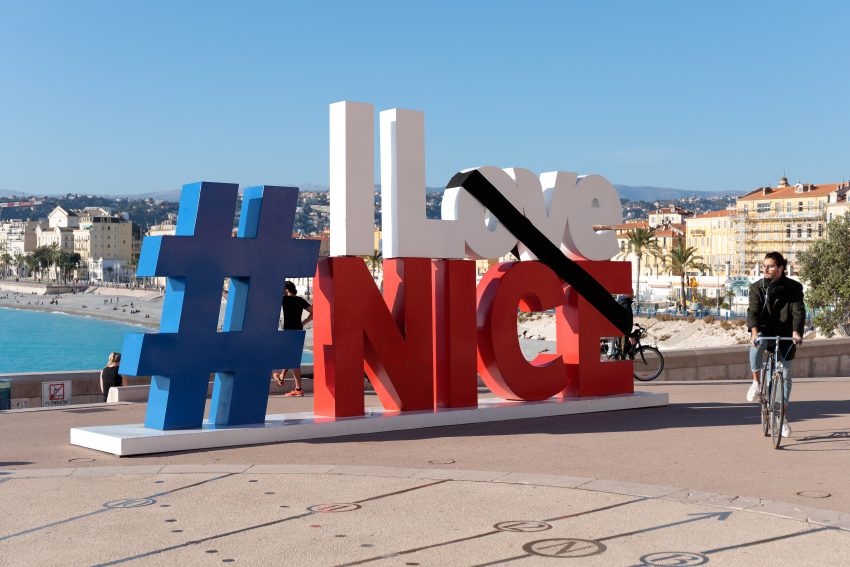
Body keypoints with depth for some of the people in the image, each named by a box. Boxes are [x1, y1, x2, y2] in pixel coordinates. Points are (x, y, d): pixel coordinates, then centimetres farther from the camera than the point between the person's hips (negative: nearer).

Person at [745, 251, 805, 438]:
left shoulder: (793, 288, -4)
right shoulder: (757, 287, -2)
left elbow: (798, 311, -13)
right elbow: (753, 310, -14)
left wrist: (796, 332, -32)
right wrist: (754, 331, -33)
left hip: (785, 335, 0)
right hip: (764, 331, 0)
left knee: (785, 373, 1)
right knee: (756, 346, -36)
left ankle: (783, 416, 11)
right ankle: (756, 382, -16)